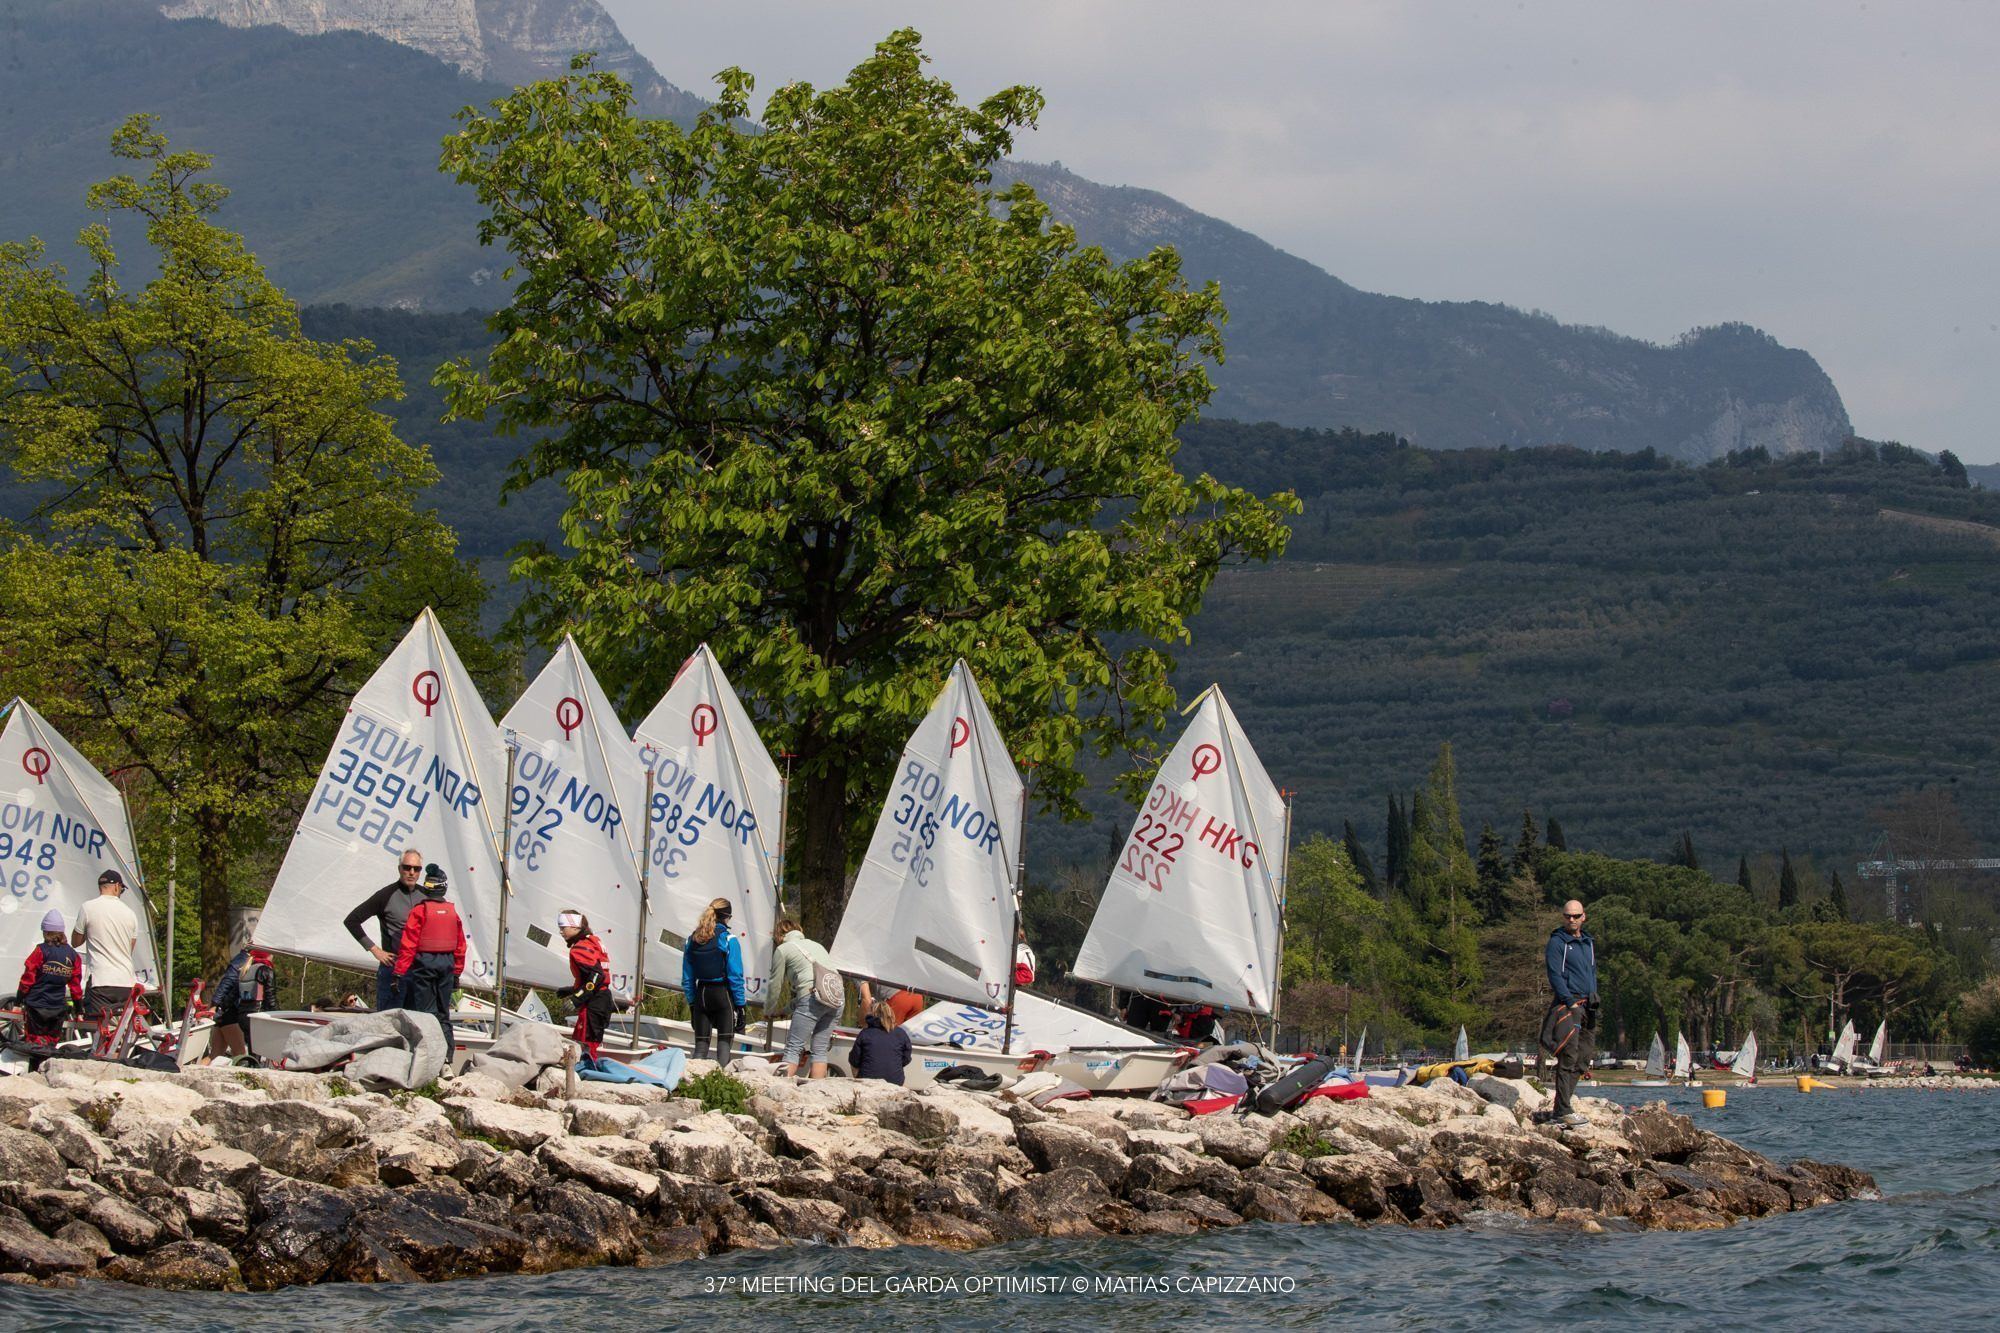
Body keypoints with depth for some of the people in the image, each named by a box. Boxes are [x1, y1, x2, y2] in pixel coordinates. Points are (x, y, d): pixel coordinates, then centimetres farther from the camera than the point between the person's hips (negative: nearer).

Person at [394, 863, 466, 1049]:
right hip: (447, 964, 5)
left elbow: (408, 945, -11)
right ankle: (446, 1054, 10)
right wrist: (457, 972, 21)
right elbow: (460, 946, 12)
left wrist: (399, 973, -8)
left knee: (425, 1010, -1)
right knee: (443, 1012, 12)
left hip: (424, 963, -5)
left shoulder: (419, 911, -9)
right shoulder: (452, 912, 7)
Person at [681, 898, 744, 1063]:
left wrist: (691, 1003, 15)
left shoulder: (693, 939, 5)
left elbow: (687, 977, 8)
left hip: (701, 994, 4)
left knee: (701, 1044, 8)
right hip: (723, 994, -4)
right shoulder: (728, 940, -9)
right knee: (724, 1043, -1)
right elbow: (735, 975, -10)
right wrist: (740, 1005, -4)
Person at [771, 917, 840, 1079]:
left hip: (812, 997, -6)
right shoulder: (815, 944, 31)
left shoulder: (782, 950, 11)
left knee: (793, 1048, -6)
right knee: (820, 1050, 8)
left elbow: (775, 985, 12)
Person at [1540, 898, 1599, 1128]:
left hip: (1586, 1004, 8)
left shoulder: (1588, 942, 19)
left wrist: (1594, 999, 14)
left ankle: (1563, 1102, 12)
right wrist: (1570, 1002, -17)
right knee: (1568, 1057, -13)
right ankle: (1563, 1111, -16)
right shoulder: (1557, 942, -5)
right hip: (1567, 1003, -8)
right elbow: (1555, 975, -11)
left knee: (1584, 1057, 6)